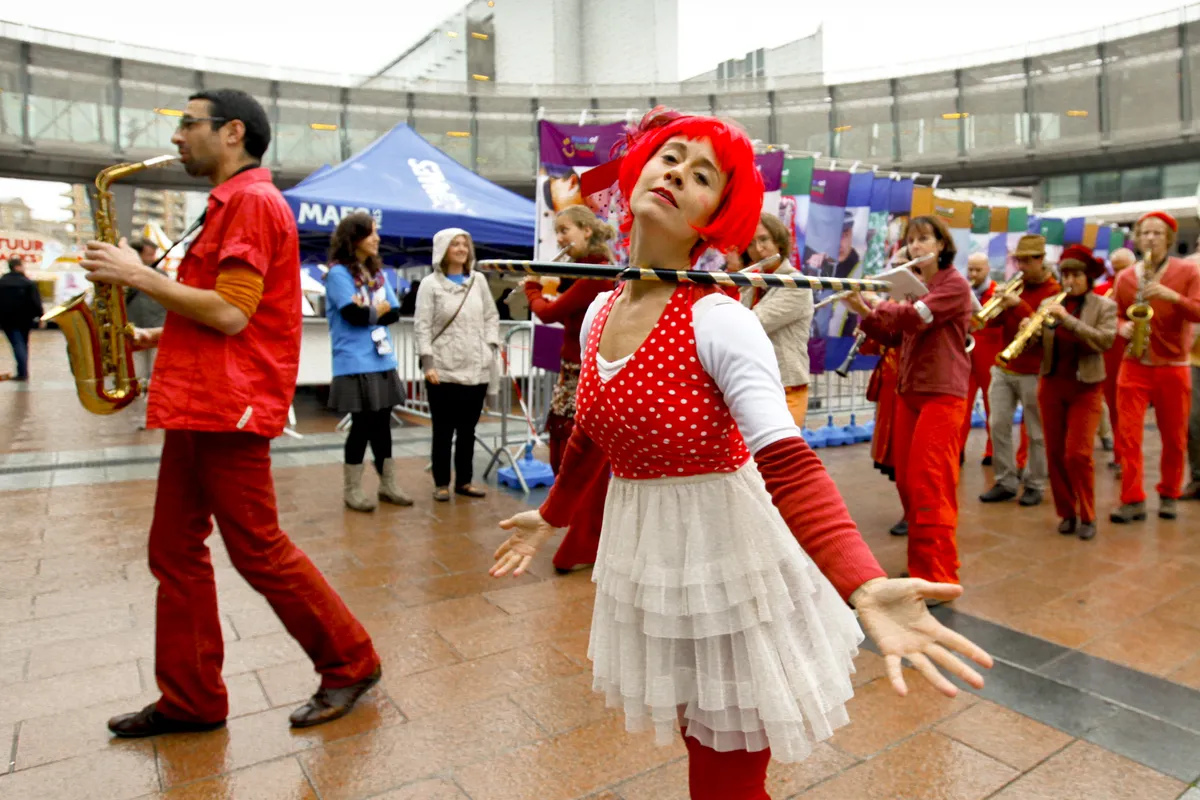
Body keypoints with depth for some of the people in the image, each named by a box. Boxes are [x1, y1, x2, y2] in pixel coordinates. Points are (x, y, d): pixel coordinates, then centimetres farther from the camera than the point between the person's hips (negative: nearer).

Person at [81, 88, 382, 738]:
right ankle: (190, 700, 22)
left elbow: (231, 314, -20)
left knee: (257, 550, -3)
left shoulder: (252, 201, -10)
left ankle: (350, 662, 13)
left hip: (229, 407, -10)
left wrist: (139, 276, -11)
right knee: (175, 551, 11)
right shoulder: (228, 205, 22)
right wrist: (157, 338, 15)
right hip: (198, 404, 10)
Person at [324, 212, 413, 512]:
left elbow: (395, 312, 7)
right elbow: (353, 314, -17)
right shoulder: (338, 272, -7)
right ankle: (352, 490, 14)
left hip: (383, 361, 7)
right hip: (355, 364, -6)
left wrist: (369, 310, -11)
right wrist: (379, 310, 0)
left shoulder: (378, 272, 14)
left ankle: (388, 486, 23)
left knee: (382, 423, 12)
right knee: (363, 424, -1)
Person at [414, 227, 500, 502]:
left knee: (468, 428, 11)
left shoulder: (478, 281, 12)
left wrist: (490, 347, 1)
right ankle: (441, 484, 15)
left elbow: (492, 316, 15)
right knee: (443, 429, 4)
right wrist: (428, 363, -14)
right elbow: (422, 326, -5)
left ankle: (464, 481, 22)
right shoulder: (431, 284, 0)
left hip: (476, 369, 4)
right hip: (444, 370, -4)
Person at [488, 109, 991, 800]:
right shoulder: (599, 314, -1)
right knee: (700, 740, 24)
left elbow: (790, 466, -30)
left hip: (723, 553, -5)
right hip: (643, 554, 6)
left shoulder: (719, 321, -20)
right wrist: (551, 517, 26)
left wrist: (865, 589, -44)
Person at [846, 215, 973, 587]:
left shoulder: (955, 284, -6)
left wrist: (875, 305, -7)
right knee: (906, 481, 9)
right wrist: (865, 312, -2)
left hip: (942, 393, -8)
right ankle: (919, 562, 22)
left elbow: (916, 317, -22)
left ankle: (938, 575, -4)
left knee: (930, 484, -11)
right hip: (908, 391, 8)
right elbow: (893, 336, 13)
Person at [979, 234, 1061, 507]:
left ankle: (1035, 485, 13)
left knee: (1037, 432, 3)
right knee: (998, 425, 1)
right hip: (1003, 368, 5)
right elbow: (995, 321, 8)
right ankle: (1006, 481, 9)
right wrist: (999, 303, -11)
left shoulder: (1053, 291, -5)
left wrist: (1018, 305, -24)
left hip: (1033, 372, -5)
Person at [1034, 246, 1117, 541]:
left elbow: (1105, 341, -18)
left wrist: (1067, 319, -26)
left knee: (1078, 454, -8)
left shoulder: (1105, 306, -1)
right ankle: (1066, 512, 19)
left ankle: (1087, 516, 8)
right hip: (1052, 385, 3)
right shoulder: (1048, 303, 6)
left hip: (1085, 387, -3)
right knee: (1055, 453, 6)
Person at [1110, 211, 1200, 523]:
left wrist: (1172, 296, -23)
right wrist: (1122, 327, -7)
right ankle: (1133, 500, -4)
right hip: (1133, 365, 1)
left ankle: (1168, 496, 24)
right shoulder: (1125, 277, 6)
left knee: (1174, 437, 8)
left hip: (1173, 366, -1)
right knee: (1128, 433, -7)